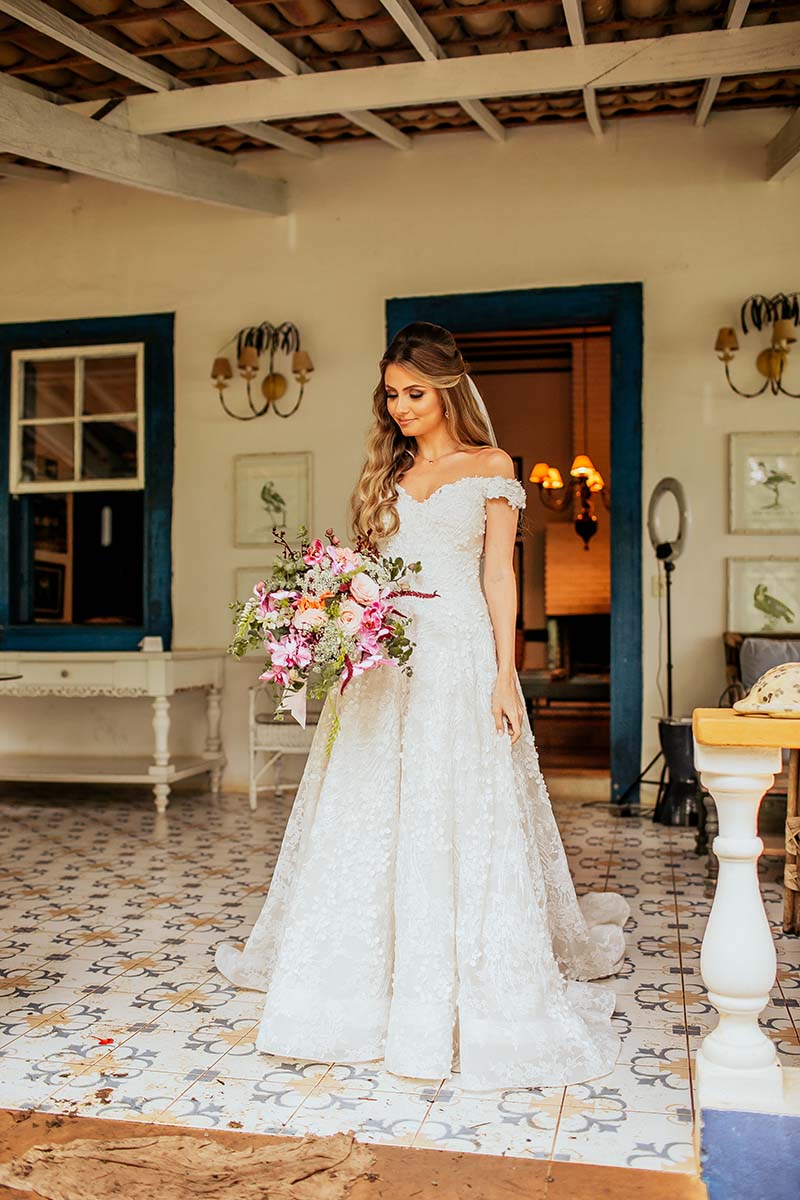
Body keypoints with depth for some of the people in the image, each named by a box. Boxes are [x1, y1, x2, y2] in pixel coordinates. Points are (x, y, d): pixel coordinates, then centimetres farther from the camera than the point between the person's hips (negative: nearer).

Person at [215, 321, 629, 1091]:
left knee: (455, 822, -2)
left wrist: (505, 675, -8)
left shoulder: (490, 468, 4)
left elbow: (498, 576, 0)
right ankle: (370, 981, 22)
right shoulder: (388, 470, 15)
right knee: (367, 819, 7)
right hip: (381, 660, 4)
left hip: (458, 658, -4)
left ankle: (467, 992, 11)